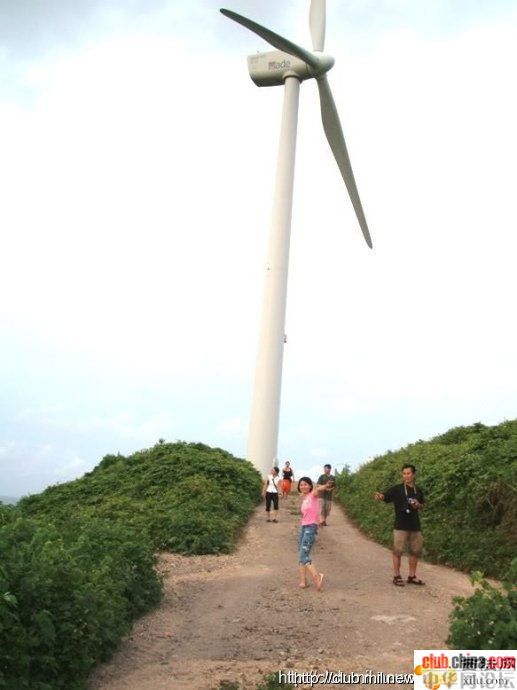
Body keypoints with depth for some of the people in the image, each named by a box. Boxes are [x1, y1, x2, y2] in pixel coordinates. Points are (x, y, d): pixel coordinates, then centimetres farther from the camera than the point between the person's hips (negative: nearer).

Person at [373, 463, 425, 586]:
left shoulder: (418, 490, 8)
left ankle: (412, 576, 24)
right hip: (400, 525, -5)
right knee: (398, 551, -2)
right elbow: (385, 496, -20)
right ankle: (396, 576, 9)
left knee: (415, 551, 11)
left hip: (415, 525, 5)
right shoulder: (397, 489, -7)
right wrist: (379, 496, -43)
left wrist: (418, 505, -3)